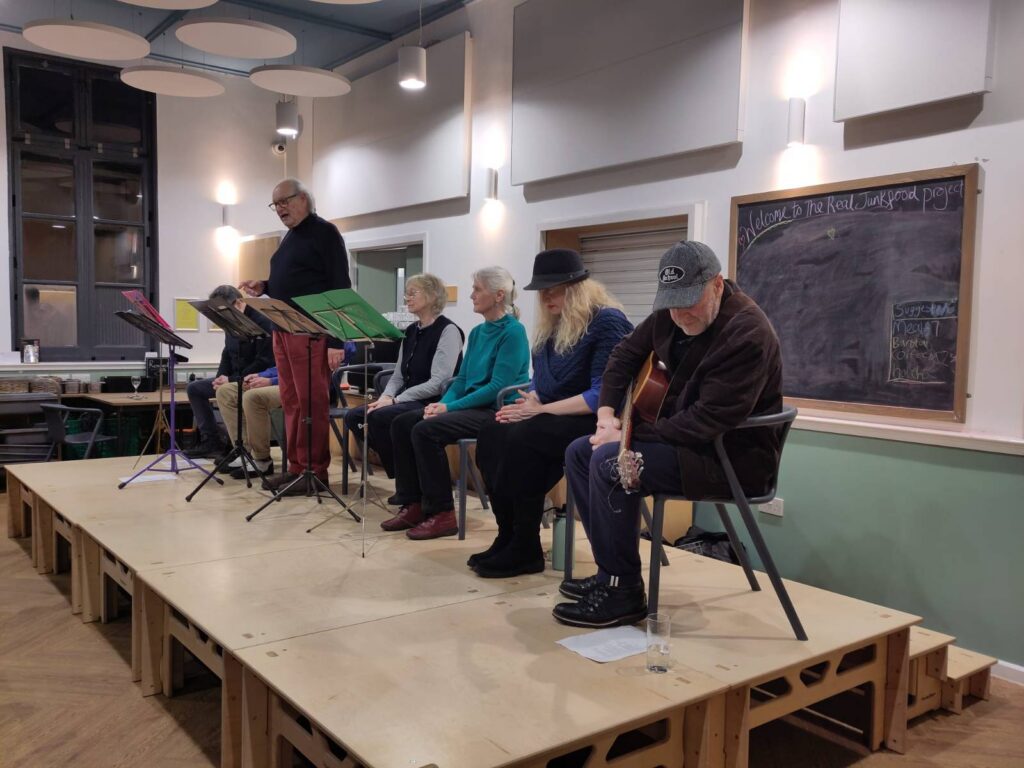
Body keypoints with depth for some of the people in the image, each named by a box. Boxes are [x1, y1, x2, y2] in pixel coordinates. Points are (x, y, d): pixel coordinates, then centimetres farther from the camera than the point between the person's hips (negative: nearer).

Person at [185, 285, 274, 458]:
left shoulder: (261, 322, -18)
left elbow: (264, 362, -24)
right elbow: (227, 355, 18)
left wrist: (233, 380, -23)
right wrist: (220, 378, -3)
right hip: (233, 379, 10)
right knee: (194, 388, 7)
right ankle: (211, 440, 4)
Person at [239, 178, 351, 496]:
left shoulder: (324, 232, -5)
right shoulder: (288, 237, 20)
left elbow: (340, 287, -11)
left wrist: (337, 340, -17)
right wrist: (264, 287, 7)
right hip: (283, 329, 8)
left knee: (311, 402, -7)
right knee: (291, 402, 8)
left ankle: (315, 472, -1)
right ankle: (296, 467, 14)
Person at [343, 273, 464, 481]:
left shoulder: (448, 331, -10)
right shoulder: (411, 331, 16)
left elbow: (438, 383, -18)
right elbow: (398, 376, 17)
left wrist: (395, 400, -19)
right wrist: (385, 397, -4)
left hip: (432, 404, -8)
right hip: (406, 402, 9)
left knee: (378, 416, -29)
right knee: (353, 416, -9)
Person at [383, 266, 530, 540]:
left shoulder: (513, 332, -11)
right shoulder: (477, 332, 15)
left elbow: (498, 387, -18)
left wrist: (450, 407, -19)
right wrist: (441, 403, -4)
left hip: (498, 411, -9)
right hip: (472, 405, 9)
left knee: (426, 430, -26)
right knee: (402, 423, -4)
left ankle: (442, 514, -15)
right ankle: (413, 504, 1)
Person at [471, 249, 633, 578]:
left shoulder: (608, 322, -12)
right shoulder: (551, 324, 14)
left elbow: (603, 395, -20)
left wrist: (543, 410, -21)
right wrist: (526, 404, -5)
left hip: (592, 420, -8)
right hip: (551, 415, 8)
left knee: (523, 438, -31)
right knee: (491, 435, -18)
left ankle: (526, 550, -19)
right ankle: (508, 536, -12)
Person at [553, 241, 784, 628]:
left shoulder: (747, 334, -24)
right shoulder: (672, 313, 2)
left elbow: (709, 420, -29)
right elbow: (627, 352, 17)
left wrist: (631, 434, -23)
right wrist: (607, 411, 2)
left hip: (735, 456, -10)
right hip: (683, 436, 10)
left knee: (610, 462, -27)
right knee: (579, 452, 6)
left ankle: (624, 592, -12)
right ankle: (611, 573, 9)